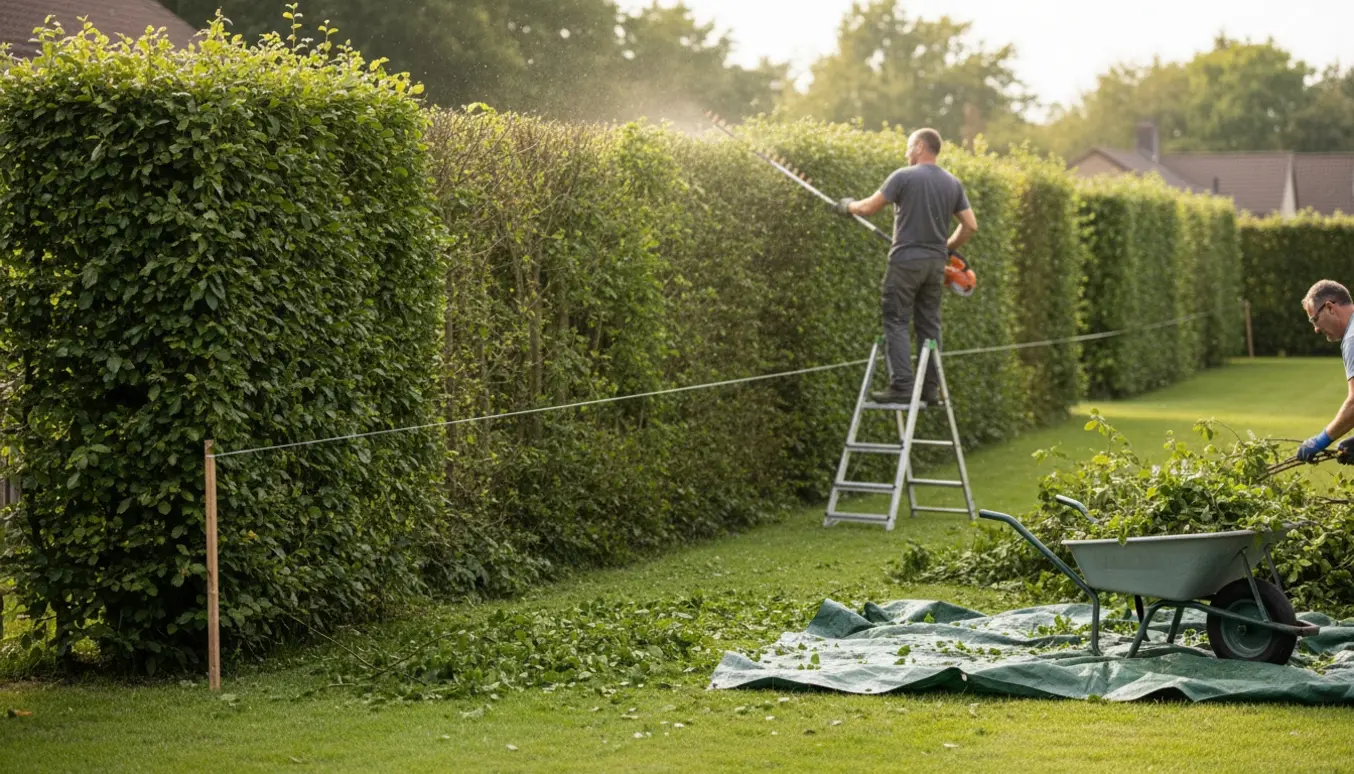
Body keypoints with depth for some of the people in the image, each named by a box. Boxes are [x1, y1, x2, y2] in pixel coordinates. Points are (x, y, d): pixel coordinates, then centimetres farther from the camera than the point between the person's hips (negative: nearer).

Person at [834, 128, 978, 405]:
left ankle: (901, 387, -13)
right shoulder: (953, 184, 9)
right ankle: (931, 389, 9)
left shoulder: (904, 177, -8)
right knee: (929, 326, 11)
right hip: (936, 263, 6)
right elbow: (970, 226, 8)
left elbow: (869, 207, -7)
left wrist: (849, 206, 14)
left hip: (906, 261, -6)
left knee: (896, 323, -3)